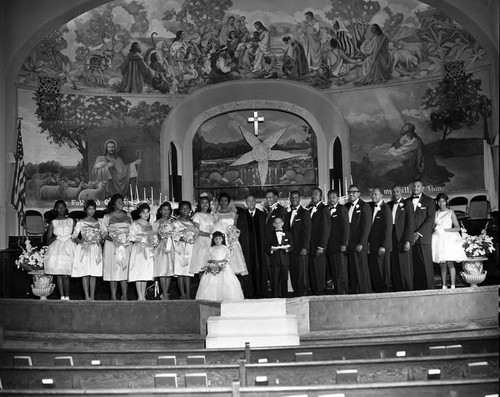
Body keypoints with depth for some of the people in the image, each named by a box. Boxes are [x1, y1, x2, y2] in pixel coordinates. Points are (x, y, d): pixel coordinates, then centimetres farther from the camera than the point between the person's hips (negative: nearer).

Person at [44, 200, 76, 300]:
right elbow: (48, 240, 7)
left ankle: (67, 297, -4)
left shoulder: (71, 221, 10)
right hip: (57, 248, 1)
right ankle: (62, 297, 1)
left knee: (66, 275, -7)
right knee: (59, 275, -3)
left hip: (69, 249, -1)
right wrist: (56, 238, -10)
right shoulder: (53, 223, 8)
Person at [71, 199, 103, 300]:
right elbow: (74, 237, 1)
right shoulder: (81, 222, 3)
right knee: (85, 274, -6)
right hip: (84, 249, -3)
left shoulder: (97, 223, 12)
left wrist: (99, 241, -4)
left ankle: (92, 297, 3)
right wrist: (82, 241, -16)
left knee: (94, 274, 1)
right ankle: (87, 297, -6)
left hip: (96, 249, 3)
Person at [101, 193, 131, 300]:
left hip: (125, 246, 2)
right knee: (113, 269, -4)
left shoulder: (127, 216, 14)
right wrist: (113, 240, -15)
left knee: (125, 269, -4)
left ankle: (124, 296, -3)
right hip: (112, 245, -2)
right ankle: (113, 297, 0)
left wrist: (128, 239, -1)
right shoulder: (107, 217, 6)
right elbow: (104, 233, 0)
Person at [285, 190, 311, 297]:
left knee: (302, 273, -6)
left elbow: (307, 231, -6)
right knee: (293, 274, 2)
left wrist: (304, 247, -14)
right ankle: (296, 293, 5)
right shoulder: (288, 214, 19)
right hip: (291, 248, 6)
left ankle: (302, 293, -2)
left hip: (301, 249, -6)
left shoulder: (304, 213, 0)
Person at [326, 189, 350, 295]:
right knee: (332, 271, 4)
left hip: (339, 246, -5)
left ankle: (343, 291, -1)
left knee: (341, 271, -5)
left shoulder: (342, 209, 0)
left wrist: (344, 244, -12)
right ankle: (336, 291, 8)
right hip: (329, 246, 5)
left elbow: (345, 227, -6)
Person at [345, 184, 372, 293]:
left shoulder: (364, 206, -3)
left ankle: (365, 292, 2)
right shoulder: (346, 207, 16)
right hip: (349, 245, 5)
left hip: (359, 245, -5)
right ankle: (354, 293, 8)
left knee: (362, 271, -4)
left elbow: (366, 226, -8)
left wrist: (361, 244, -14)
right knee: (352, 271, 4)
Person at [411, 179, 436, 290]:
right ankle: (416, 288, 1)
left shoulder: (429, 201, 5)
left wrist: (418, 233, -11)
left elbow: (430, 219, -4)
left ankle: (428, 288, 1)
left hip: (423, 238, -3)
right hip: (410, 238, 3)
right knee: (414, 266, -2)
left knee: (426, 265, -4)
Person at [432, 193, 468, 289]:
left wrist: (445, 230, -11)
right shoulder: (435, 213, 13)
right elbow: (432, 227, 17)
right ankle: (444, 286, 4)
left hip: (449, 239, -3)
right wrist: (436, 229, -6)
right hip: (438, 240, 3)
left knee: (450, 263, -10)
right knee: (442, 265, 3)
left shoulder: (450, 212, 2)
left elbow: (457, 228, -1)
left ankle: (453, 286, -10)